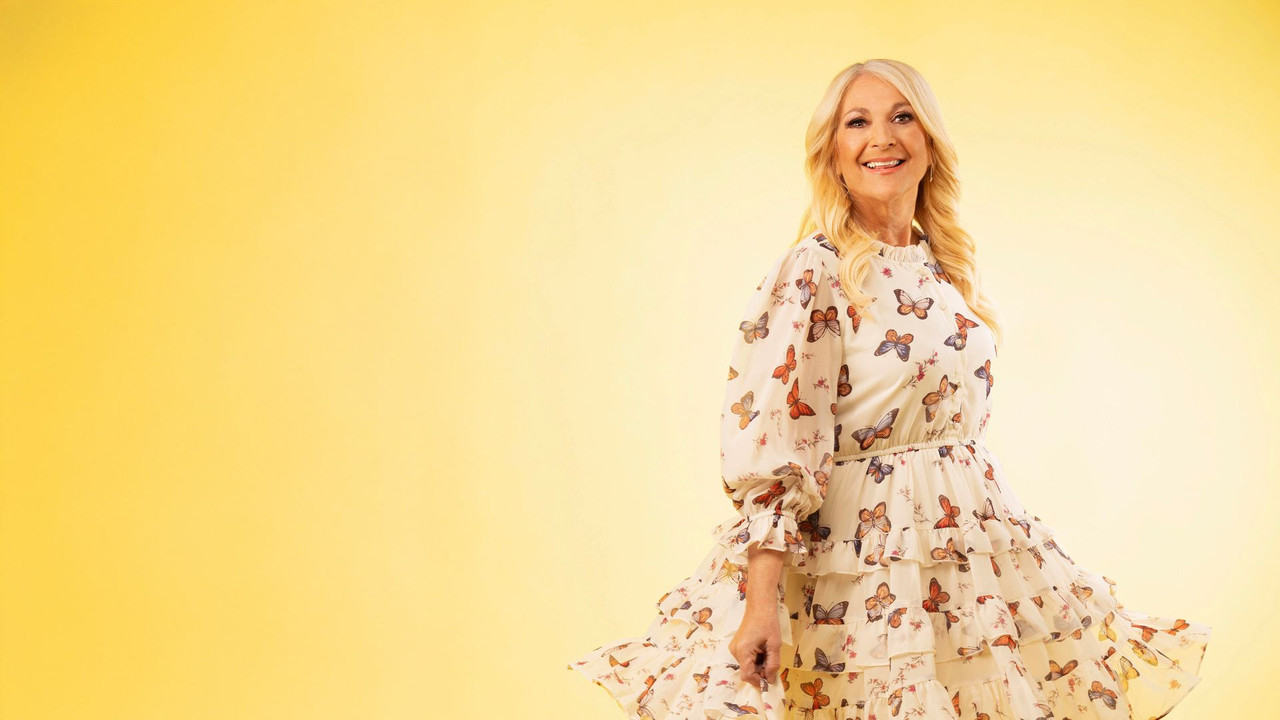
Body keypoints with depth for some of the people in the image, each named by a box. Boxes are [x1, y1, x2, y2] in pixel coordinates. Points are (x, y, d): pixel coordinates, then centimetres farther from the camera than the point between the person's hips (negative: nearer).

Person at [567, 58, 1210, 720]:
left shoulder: (945, 266, 8)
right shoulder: (813, 272, -14)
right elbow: (772, 444, -20)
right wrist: (761, 600, -25)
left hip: (965, 537, 7)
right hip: (862, 560, -7)